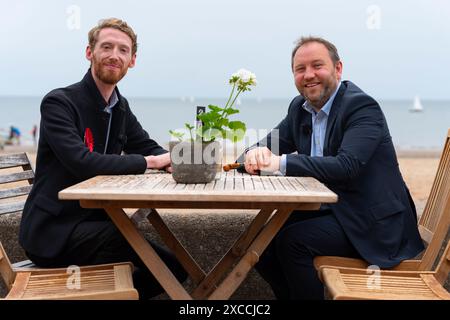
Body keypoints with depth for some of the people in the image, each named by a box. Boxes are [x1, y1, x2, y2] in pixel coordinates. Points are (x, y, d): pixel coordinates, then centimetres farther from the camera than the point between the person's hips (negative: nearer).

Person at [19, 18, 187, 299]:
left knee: (174, 267, 1)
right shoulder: (59, 103, -15)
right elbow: (83, 162, -28)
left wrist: (176, 160, -16)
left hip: (94, 223, 8)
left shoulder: (121, 108, 9)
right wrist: (150, 161, -22)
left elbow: (150, 149, 8)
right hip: (52, 231, -7)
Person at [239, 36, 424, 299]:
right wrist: (257, 154, -20)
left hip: (372, 222, -7)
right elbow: (270, 145, 5)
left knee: (292, 240, -24)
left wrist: (281, 163, -34)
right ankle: (290, 295, 13)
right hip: (328, 210, 8)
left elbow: (346, 166, -30)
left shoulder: (362, 107, -17)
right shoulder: (300, 107, 7)